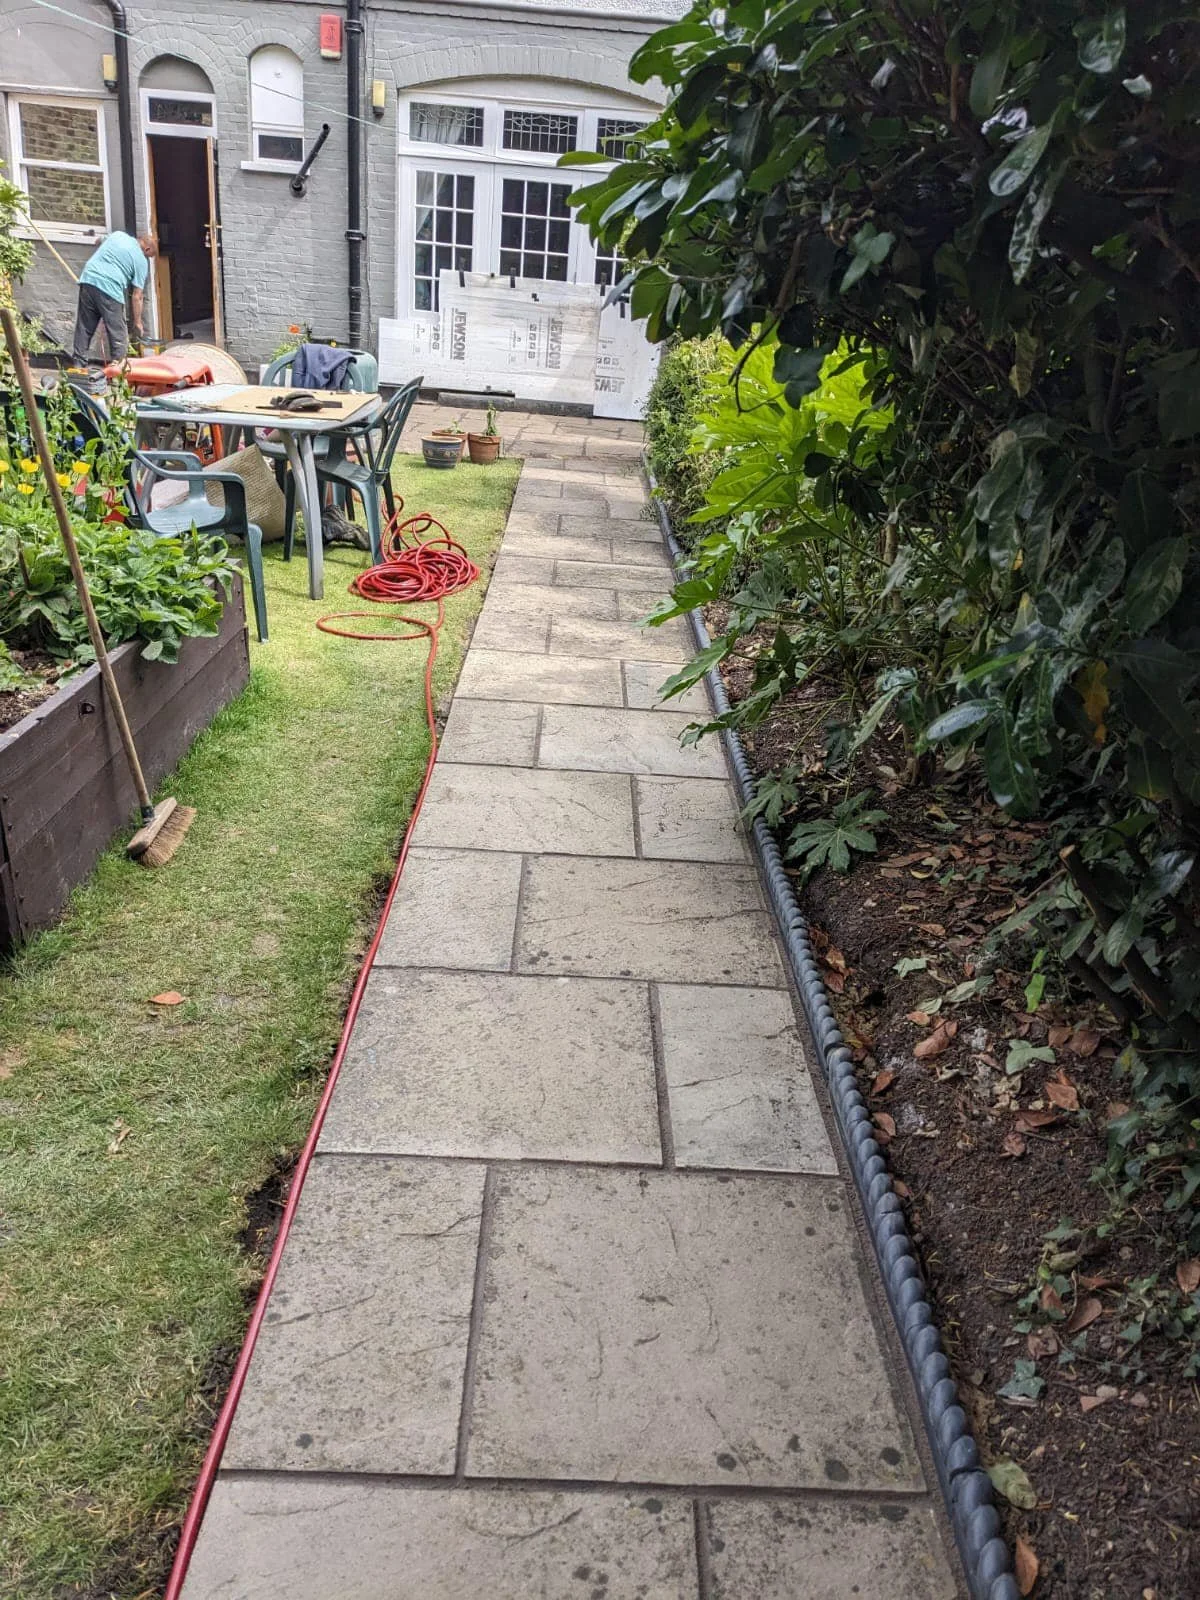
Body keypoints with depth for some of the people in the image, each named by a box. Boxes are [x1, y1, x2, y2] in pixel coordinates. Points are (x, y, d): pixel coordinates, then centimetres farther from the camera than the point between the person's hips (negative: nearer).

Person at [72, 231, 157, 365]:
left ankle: (79, 365, 17)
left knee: (84, 329, 13)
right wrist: (137, 323, 8)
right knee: (118, 335, 4)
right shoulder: (141, 262, 4)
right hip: (110, 288, -6)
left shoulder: (117, 235, 18)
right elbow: (136, 296, 2)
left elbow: (93, 256, 24)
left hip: (88, 279, 6)